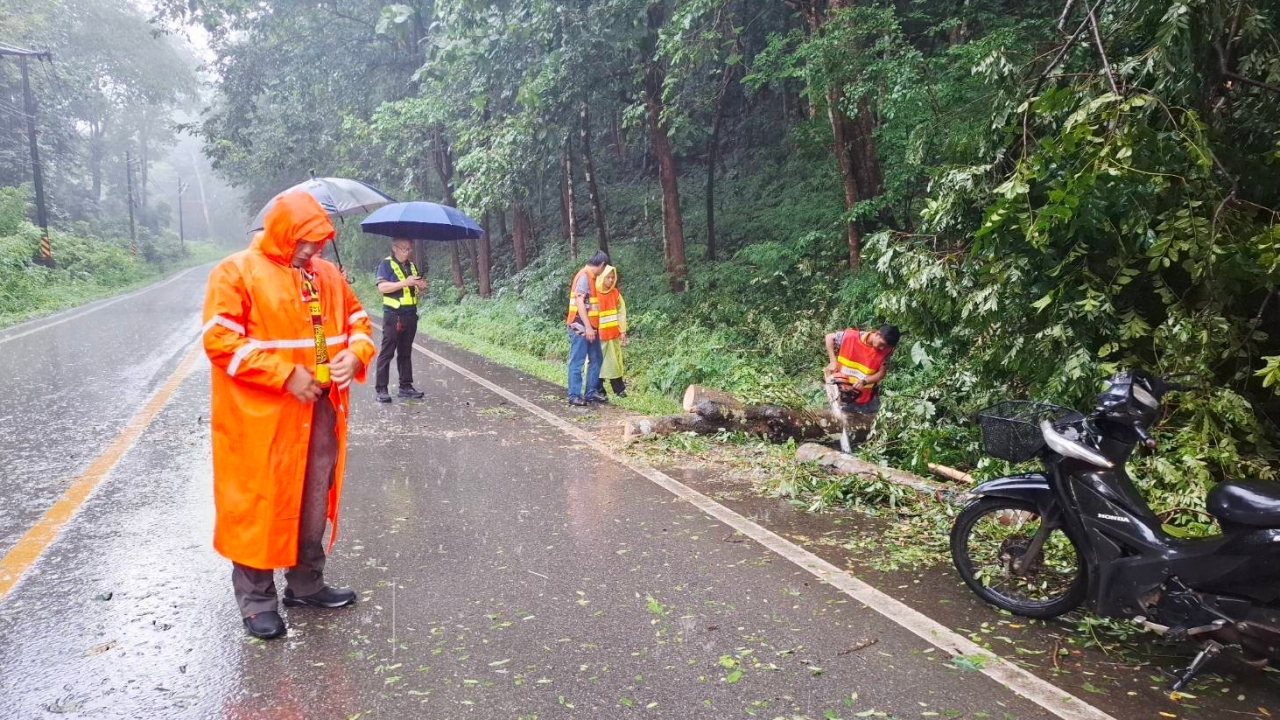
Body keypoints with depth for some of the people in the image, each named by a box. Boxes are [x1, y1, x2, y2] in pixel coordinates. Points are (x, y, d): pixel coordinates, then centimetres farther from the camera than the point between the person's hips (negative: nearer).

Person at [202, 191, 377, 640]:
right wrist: (285, 375, -20)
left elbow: (357, 320, 18)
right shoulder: (237, 272, -7)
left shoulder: (327, 275, 11)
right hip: (260, 417, -6)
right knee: (259, 503, 3)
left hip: (321, 411, 6)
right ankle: (257, 599, 16)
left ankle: (307, 584, 29)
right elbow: (220, 340, -14)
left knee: (314, 501, 14)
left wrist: (353, 354, -5)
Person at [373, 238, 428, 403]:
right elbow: (382, 287, -17)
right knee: (387, 352, -3)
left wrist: (421, 286, 0)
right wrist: (405, 282, -23)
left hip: (410, 315, 6)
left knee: (405, 353, 11)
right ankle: (380, 388, 0)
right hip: (393, 315, -6)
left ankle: (406, 386, 16)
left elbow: (416, 288, 24)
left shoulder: (412, 265, 16)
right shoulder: (387, 264, -5)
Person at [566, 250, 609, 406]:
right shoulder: (584, 276, -14)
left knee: (596, 359, 12)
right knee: (577, 362, -4)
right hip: (580, 327, -10)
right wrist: (588, 327, -22)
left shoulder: (591, 277, 14)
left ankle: (591, 393, 19)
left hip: (590, 327, 10)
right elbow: (579, 302, -20)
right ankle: (574, 395, 2)